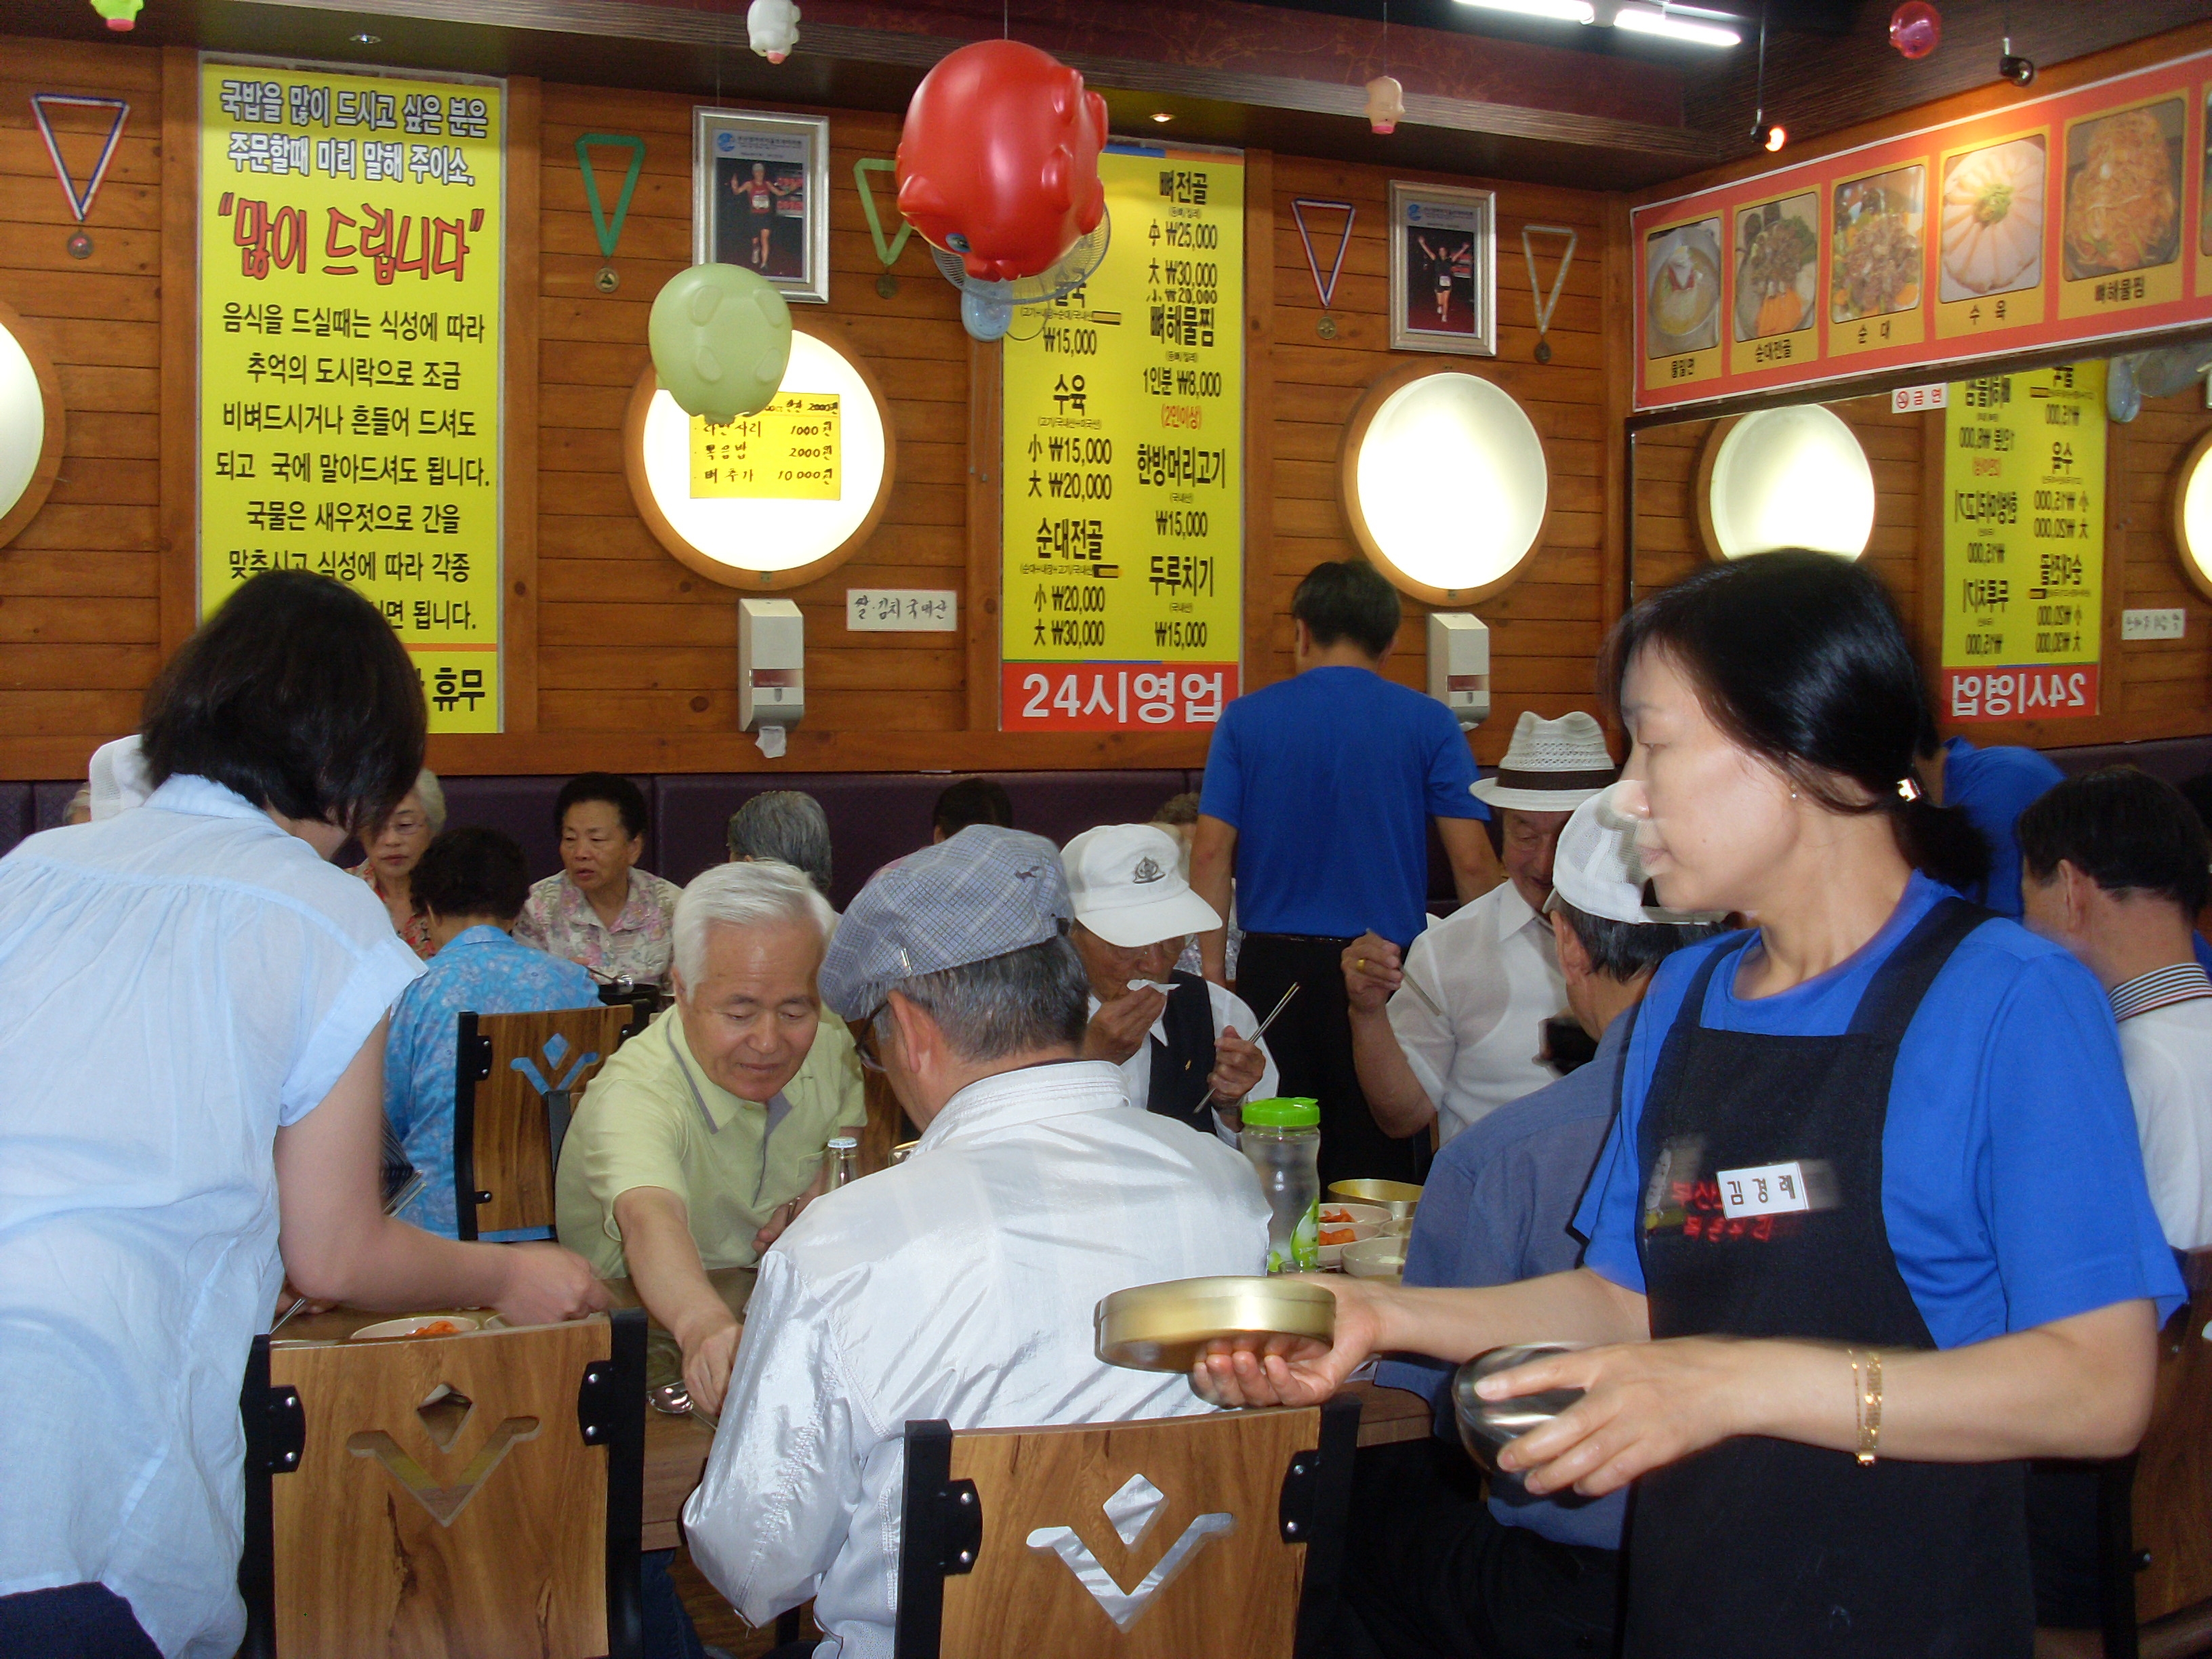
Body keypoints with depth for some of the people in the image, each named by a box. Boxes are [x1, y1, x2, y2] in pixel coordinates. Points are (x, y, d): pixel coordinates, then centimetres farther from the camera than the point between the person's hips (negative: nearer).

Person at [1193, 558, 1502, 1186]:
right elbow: (1473, 863, -5)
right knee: (1378, 1169, 5)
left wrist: (1211, 967, 4)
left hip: (1275, 968, 1)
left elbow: (1211, 851, -2)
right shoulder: (1428, 724, 0)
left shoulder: (1245, 720, 3)